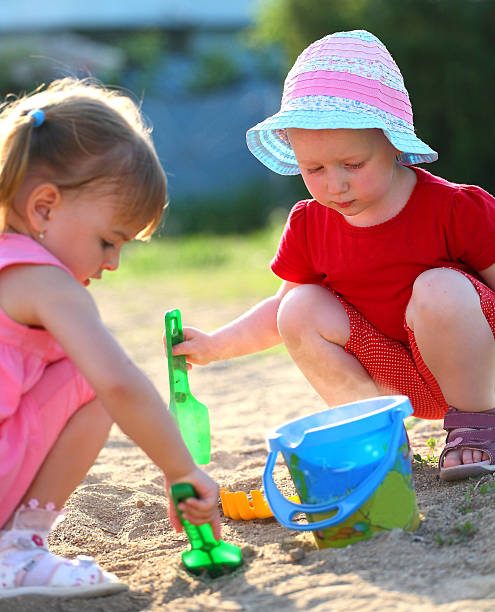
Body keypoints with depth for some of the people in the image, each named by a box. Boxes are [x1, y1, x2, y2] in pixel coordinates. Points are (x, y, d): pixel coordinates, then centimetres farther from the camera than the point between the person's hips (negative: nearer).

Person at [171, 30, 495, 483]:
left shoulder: (453, 208, -19)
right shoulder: (309, 225, -4)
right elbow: (280, 309, 11)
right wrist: (215, 345, 2)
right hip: (389, 380, 4)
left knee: (439, 290, -33)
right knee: (301, 309, -15)